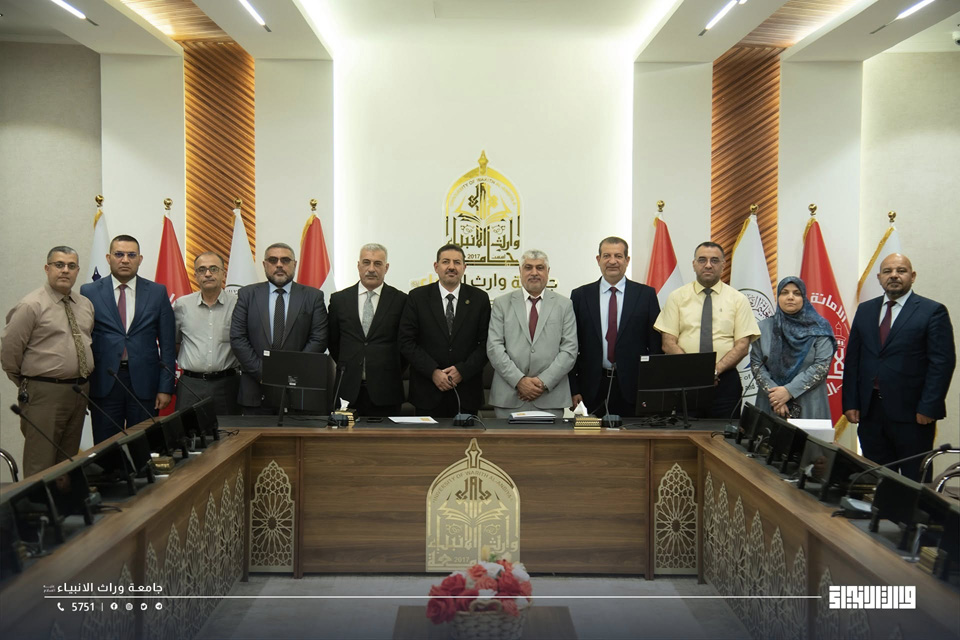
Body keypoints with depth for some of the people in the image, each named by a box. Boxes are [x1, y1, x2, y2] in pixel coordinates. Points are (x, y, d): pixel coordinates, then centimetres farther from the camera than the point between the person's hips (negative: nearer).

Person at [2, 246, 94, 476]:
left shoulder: (86, 305, 9)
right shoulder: (31, 306, -11)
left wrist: (82, 383, 15)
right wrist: (27, 384, 1)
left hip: (81, 390, 6)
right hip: (44, 393, -6)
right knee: (41, 467, -2)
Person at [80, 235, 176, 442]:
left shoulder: (157, 292, 6)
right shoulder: (89, 292, 5)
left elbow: (168, 344, 5)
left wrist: (165, 387, -1)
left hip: (144, 385, 0)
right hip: (104, 384, 0)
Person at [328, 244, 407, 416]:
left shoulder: (400, 300, 1)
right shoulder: (339, 299, 8)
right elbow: (332, 341, 16)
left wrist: (395, 373, 6)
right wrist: (346, 367, 12)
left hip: (385, 391, -1)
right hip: (349, 390, 2)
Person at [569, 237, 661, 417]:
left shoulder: (646, 294, 4)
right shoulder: (580, 295, 6)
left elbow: (656, 344, 3)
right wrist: (573, 389, -2)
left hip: (633, 388, 0)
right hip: (593, 388, 1)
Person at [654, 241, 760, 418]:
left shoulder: (738, 299, 6)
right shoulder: (677, 297, 6)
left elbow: (742, 346, -1)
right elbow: (668, 343, 0)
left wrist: (716, 370, -16)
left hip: (724, 382, 0)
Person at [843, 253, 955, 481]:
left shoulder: (932, 311, -2)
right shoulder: (865, 310, 12)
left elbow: (943, 362, -7)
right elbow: (852, 359, 11)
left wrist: (928, 408, -13)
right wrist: (850, 403, 4)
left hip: (911, 413, -4)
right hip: (870, 410, 4)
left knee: (915, 484, 3)